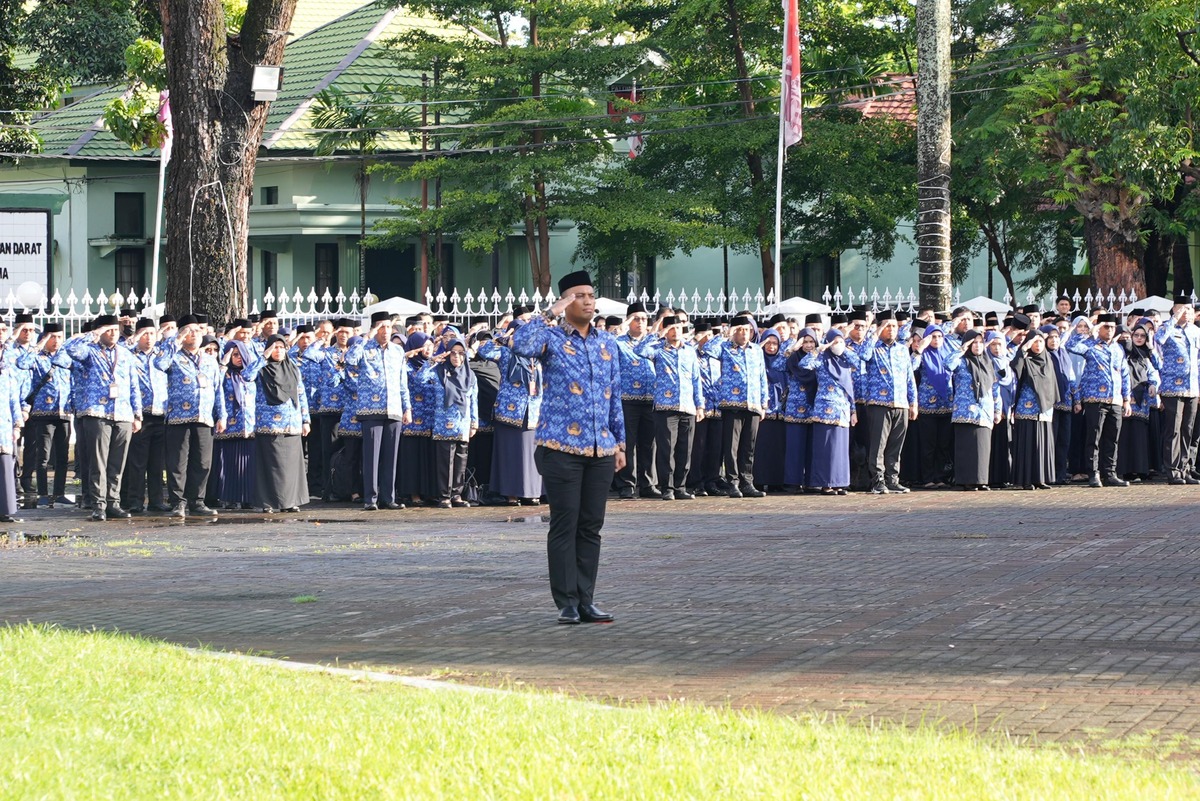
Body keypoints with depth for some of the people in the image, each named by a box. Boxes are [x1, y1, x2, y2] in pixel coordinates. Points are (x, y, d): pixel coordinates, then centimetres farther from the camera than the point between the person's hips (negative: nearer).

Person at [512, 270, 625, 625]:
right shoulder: (551, 338, -2)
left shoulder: (607, 343, 14)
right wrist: (551, 316, -18)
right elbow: (521, 345, -24)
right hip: (562, 446, -5)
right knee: (565, 525, -3)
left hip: (601, 448, 5)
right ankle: (567, 603, 1)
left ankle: (586, 600, 12)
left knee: (591, 527, 7)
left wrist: (619, 441, 15)